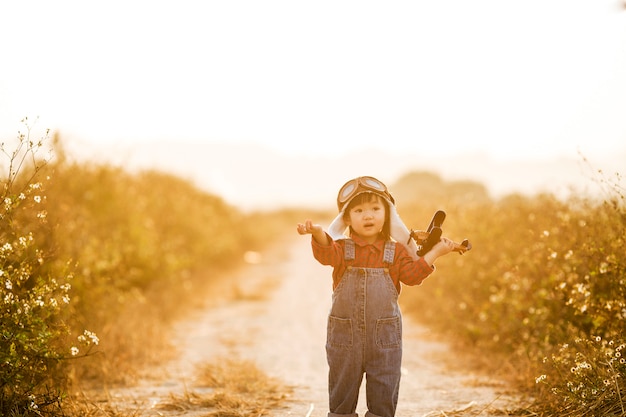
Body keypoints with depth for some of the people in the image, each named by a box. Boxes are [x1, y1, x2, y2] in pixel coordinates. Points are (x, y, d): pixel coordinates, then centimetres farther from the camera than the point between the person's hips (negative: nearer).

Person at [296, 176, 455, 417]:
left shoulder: (396, 251, 4)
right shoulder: (342, 248, -1)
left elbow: (411, 274, -4)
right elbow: (326, 252, -22)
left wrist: (434, 253, -10)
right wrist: (318, 233, -44)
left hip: (384, 336, 1)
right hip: (344, 335, 0)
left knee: (384, 395, 5)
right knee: (342, 392, 9)